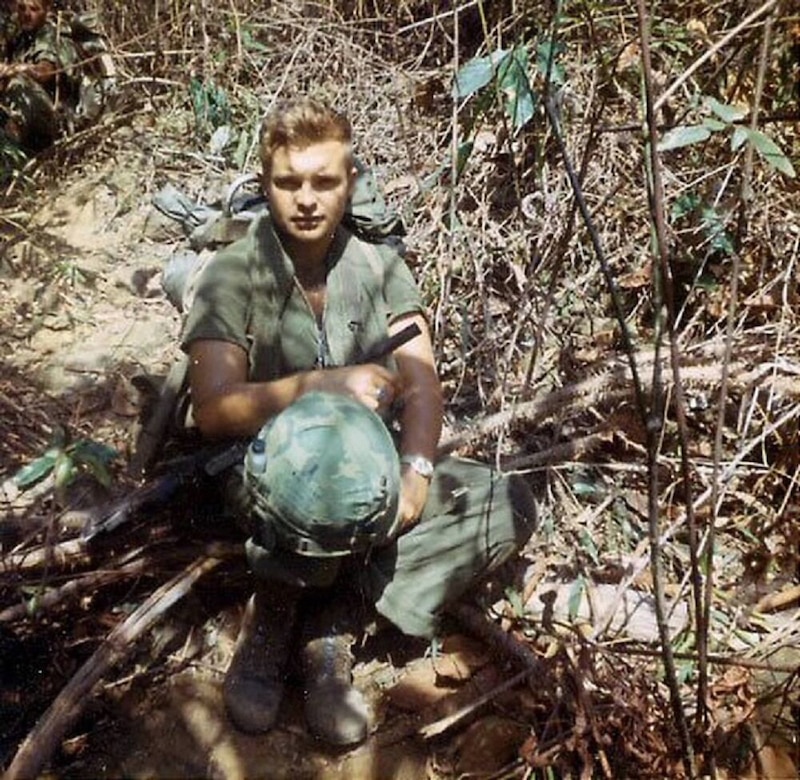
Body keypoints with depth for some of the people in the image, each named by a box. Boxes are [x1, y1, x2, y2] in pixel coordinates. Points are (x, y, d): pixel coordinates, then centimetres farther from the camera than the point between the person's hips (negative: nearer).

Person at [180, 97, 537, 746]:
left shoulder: (382, 267, 3)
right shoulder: (232, 275, -8)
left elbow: (422, 382, -5)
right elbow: (213, 410, -17)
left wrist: (416, 468, -23)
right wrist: (323, 384, -30)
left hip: (375, 474, 5)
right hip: (276, 481, -4)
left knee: (512, 505, -16)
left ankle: (332, 624, -16)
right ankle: (274, 615, -11)